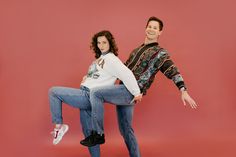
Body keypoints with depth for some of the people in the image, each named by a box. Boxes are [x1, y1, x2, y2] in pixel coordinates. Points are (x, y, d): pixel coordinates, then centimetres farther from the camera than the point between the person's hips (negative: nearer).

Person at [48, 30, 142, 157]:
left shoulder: (111, 59, -14)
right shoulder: (101, 58, 15)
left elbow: (127, 74, -23)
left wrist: (136, 93, -24)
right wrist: (87, 78, 2)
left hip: (89, 96, -9)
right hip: (86, 95, 9)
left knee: (53, 92, -8)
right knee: (88, 131, 15)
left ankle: (59, 126, 1)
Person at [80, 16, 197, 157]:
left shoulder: (160, 53, -2)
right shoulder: (137, 50, 21)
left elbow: (173, 72, -13)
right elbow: (126, 67, 30)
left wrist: (183, 91, -27)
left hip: (131, 92, -8)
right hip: (124, 90, 8)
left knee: (96, 93, -21)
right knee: (126, 129, 12)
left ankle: (98, 134, -13)